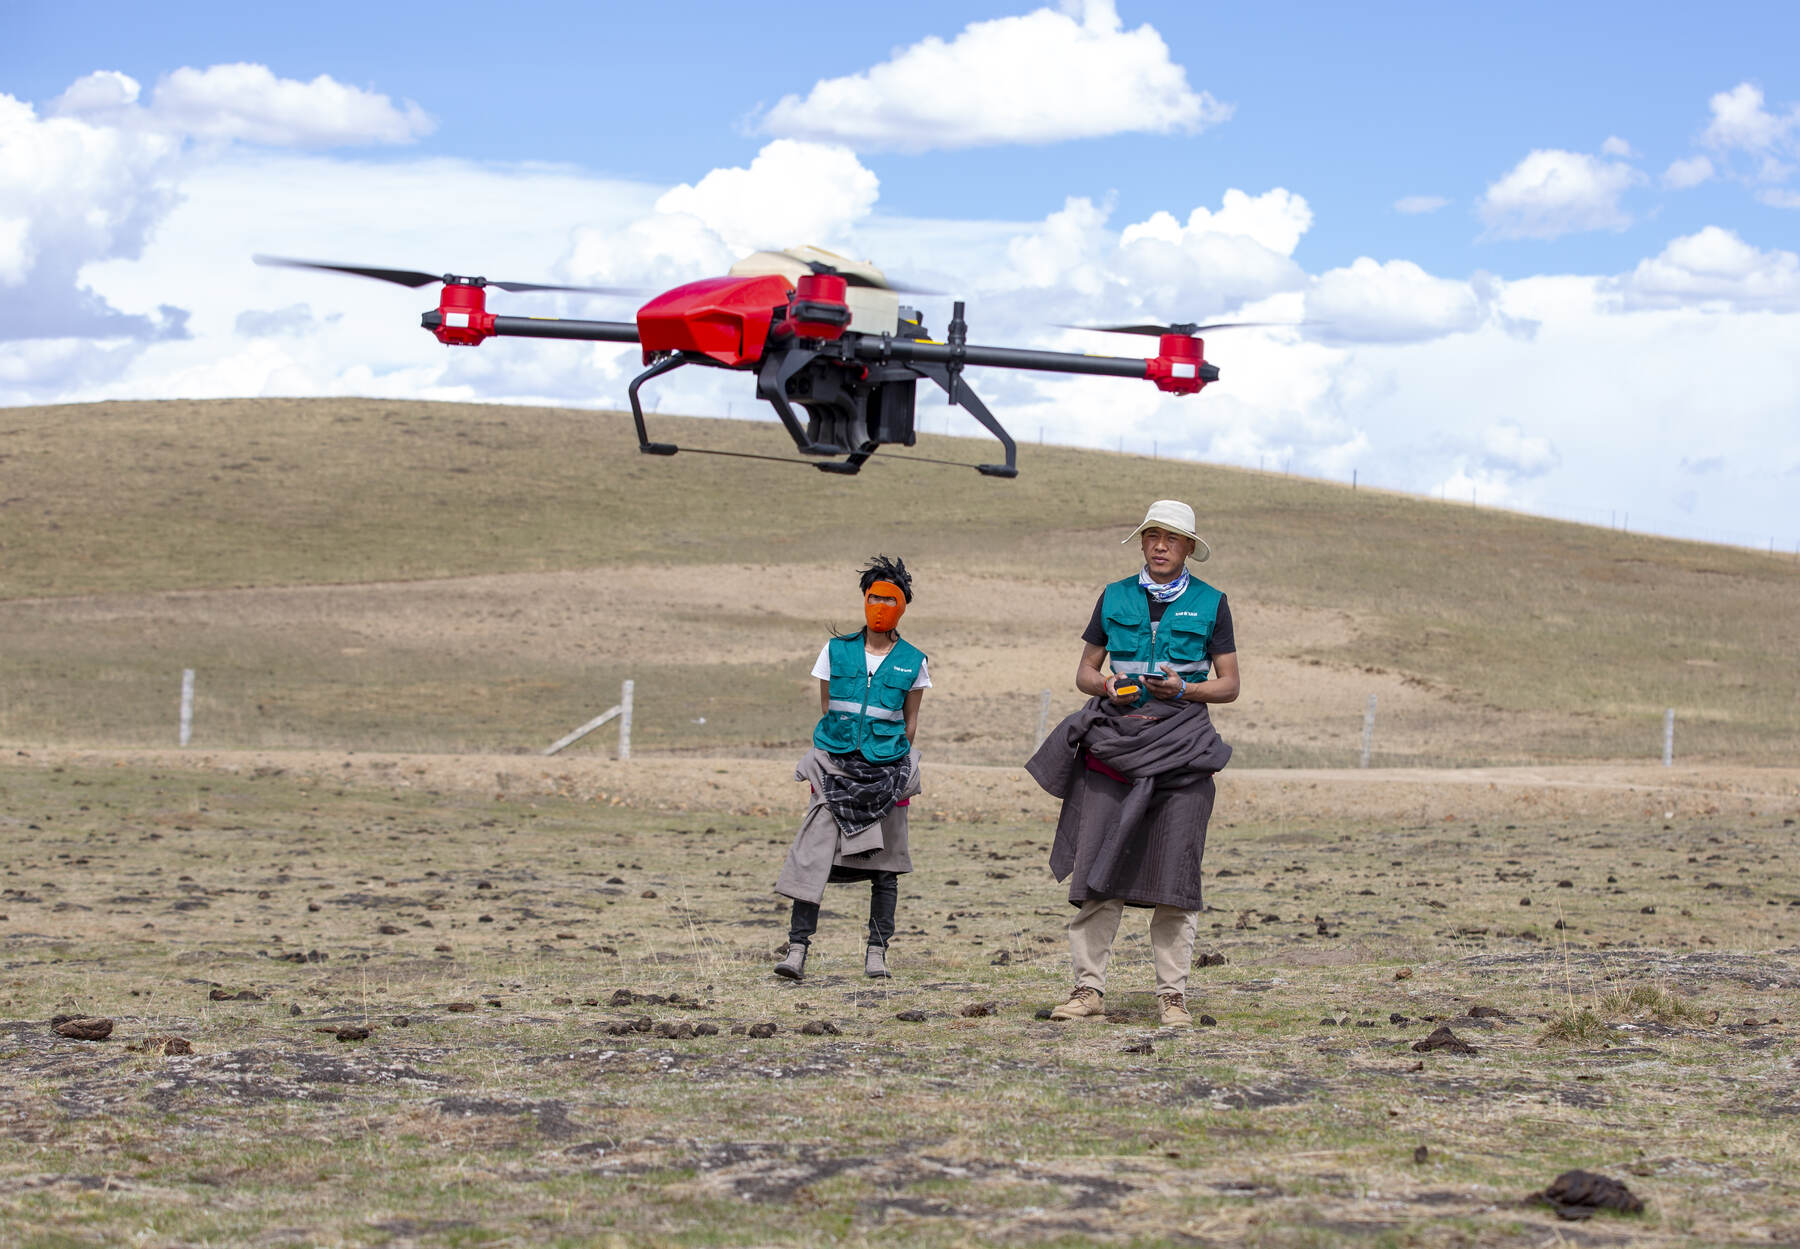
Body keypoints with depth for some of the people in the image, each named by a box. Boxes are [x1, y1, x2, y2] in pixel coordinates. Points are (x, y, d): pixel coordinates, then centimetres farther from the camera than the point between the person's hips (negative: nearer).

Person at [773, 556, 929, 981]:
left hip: (886, 769, 0)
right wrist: (829, 757, 9)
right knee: (814, 854, -10)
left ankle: (877, 952, 10)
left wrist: (897, 766, 5)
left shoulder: (913, 663, 5)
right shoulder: (837, 651, 7)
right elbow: (825, 709, 12)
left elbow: (910, 722, 11)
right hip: (837, 766, 0)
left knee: (884, 865, 2)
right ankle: (797, 947, -10)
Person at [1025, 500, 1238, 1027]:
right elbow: (1085, 671, 15)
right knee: (1096, 865, -4)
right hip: (1115, 740, 2)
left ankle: (1173, 994, 3)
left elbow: (1229, 684, 8)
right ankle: (1089, 988, 0)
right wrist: (1106, 684, -7)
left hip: (1180, 742, -1)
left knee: (1174, 871, -3)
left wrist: (1183, 690, -10)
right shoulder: (1114, 598, 13)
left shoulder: (1210, 604, 7)